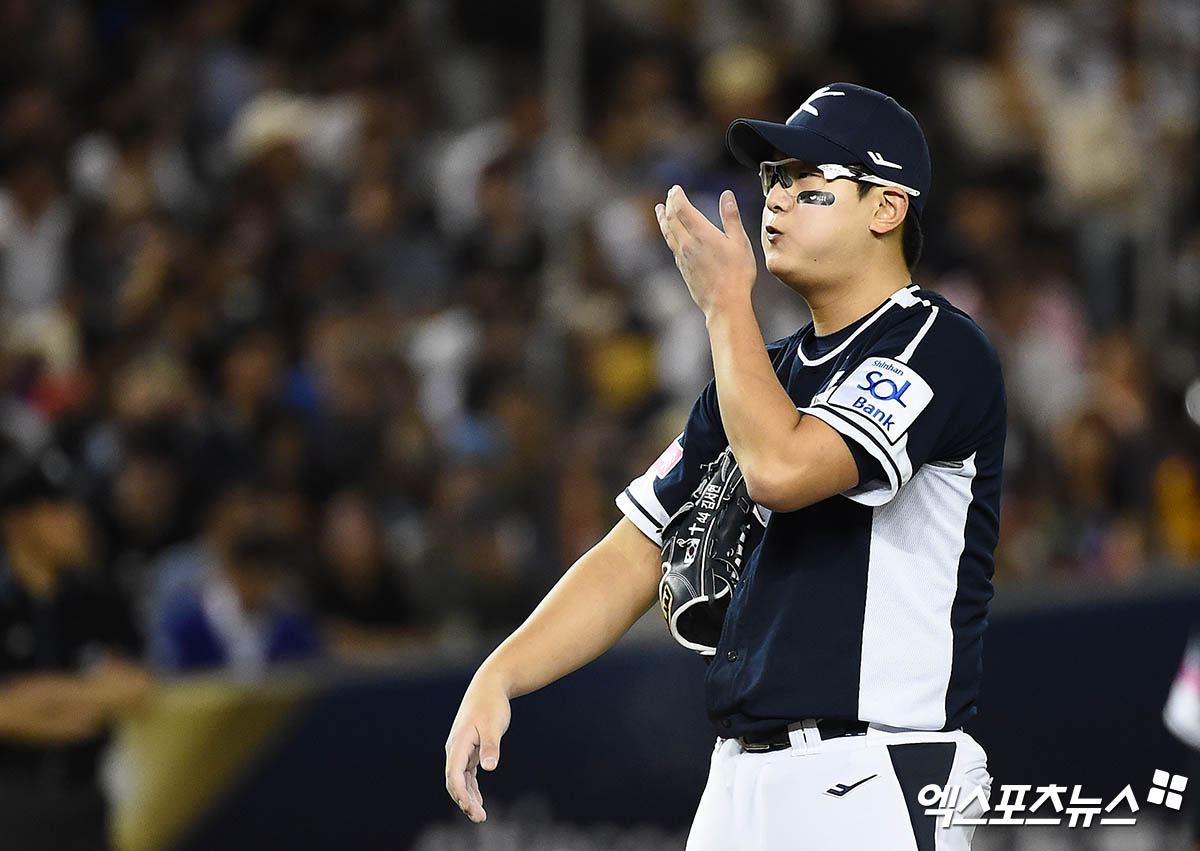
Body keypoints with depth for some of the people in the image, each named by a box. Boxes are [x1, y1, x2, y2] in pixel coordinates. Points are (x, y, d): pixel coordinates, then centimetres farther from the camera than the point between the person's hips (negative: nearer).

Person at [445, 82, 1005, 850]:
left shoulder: (942, 349, -7)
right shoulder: (762, 374, 20)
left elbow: (781, 469, -21)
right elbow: (637, 554, 18)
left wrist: (724, 300, -8)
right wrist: (498, 677, 5)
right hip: (738, 784, 8)